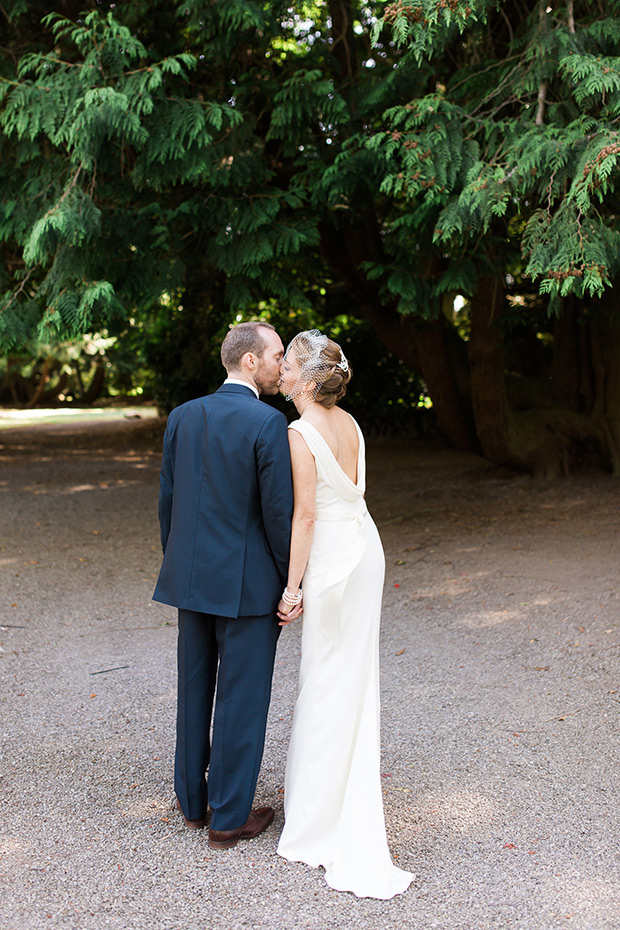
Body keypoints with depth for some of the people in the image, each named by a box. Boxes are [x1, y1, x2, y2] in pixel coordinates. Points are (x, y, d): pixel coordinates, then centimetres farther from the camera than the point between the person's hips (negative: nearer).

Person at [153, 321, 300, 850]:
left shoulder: (183, 417, 3)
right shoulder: (268, 424, -15)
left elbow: (167, 500, 8)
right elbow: (279, 512, -15)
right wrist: (291, 582, -3)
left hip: (192, 578, 6)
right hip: (248, 584, -6)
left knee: (195, 691, 18)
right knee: (241, 698, 5)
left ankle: (193, 801, 32)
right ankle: (230, 817, 15)